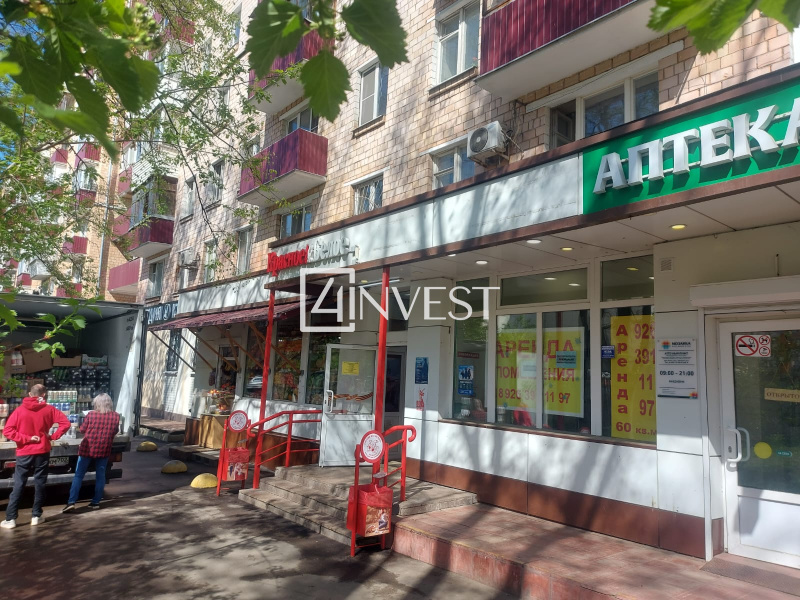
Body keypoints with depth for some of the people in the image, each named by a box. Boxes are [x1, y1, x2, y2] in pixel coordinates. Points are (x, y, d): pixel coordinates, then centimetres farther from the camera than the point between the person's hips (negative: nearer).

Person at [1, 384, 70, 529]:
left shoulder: (20, 410, -3)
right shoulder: (49, 409, -4)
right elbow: (65, 423, -10)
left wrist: (26, 439, -6)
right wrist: (53, 436, -2)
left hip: (24, 453, 0)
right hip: (42, 452, 0)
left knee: (18, 485, 7)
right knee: (40, 484, 9)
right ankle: (36, 516, 14)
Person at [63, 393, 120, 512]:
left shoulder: (91, 414, -8)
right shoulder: (116, 416, -3)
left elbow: (82, 430, 3)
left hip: (87, 448, -2)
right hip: (104, 449, 2)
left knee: (78, 475, 6)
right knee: (100, 475, 10)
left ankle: (71, 502, 1)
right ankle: (96, 502, 13)